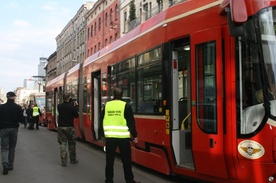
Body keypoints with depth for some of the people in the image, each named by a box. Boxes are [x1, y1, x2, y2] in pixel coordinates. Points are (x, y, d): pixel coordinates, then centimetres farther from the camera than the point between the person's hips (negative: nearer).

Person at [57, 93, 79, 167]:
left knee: (62, 144, 4)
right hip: (70, 127, -1)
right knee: (71, 144, 14)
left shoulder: (59, 106, -4)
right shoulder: (72, 106, -12)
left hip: (61, 127, 2)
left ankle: (64, 161, 2)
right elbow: (76, 115, -3)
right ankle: (73, 159, 25)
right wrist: (76, 107, 5)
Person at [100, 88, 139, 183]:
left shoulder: (106, 106, 5)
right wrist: (134, 135, 3)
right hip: (123, 137, -2)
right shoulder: (126, 106, -4)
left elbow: (102, 121, 11)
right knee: (126, 160, 8)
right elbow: (131, 122, -5)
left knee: (109, 160, 12)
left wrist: (103, 133, 22)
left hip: (109, 137, 2)